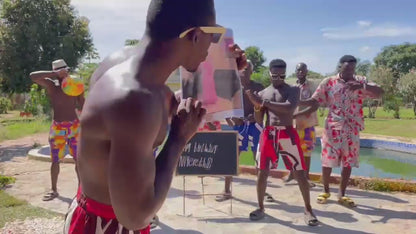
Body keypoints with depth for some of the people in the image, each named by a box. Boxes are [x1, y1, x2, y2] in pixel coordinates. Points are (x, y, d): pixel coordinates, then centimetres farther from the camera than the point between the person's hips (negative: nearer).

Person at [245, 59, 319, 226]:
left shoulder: (293, 90, 2)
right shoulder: (262, 93, 11)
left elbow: (289, 107, -19)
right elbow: (259, 121, 9)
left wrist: (264, 103, -18)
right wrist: (256, 105, -11)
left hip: (288, 133, -2)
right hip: (268, 134, 2)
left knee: (300, 173, -1)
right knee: (262, 172, 3)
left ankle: (308, 210, 14)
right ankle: (261, 207, 19)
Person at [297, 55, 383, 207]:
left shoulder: (361, 82, 2)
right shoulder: (328, 82, -2)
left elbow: (379, 93, -11)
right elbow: (314, 102, -3)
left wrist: (362, 86, -27)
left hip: (352, 130, 2)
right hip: (332, 128, -2)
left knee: (348, 163, 7)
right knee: (327, 161, 4)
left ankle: (341, 195, 22)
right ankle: (326, 191, 24)